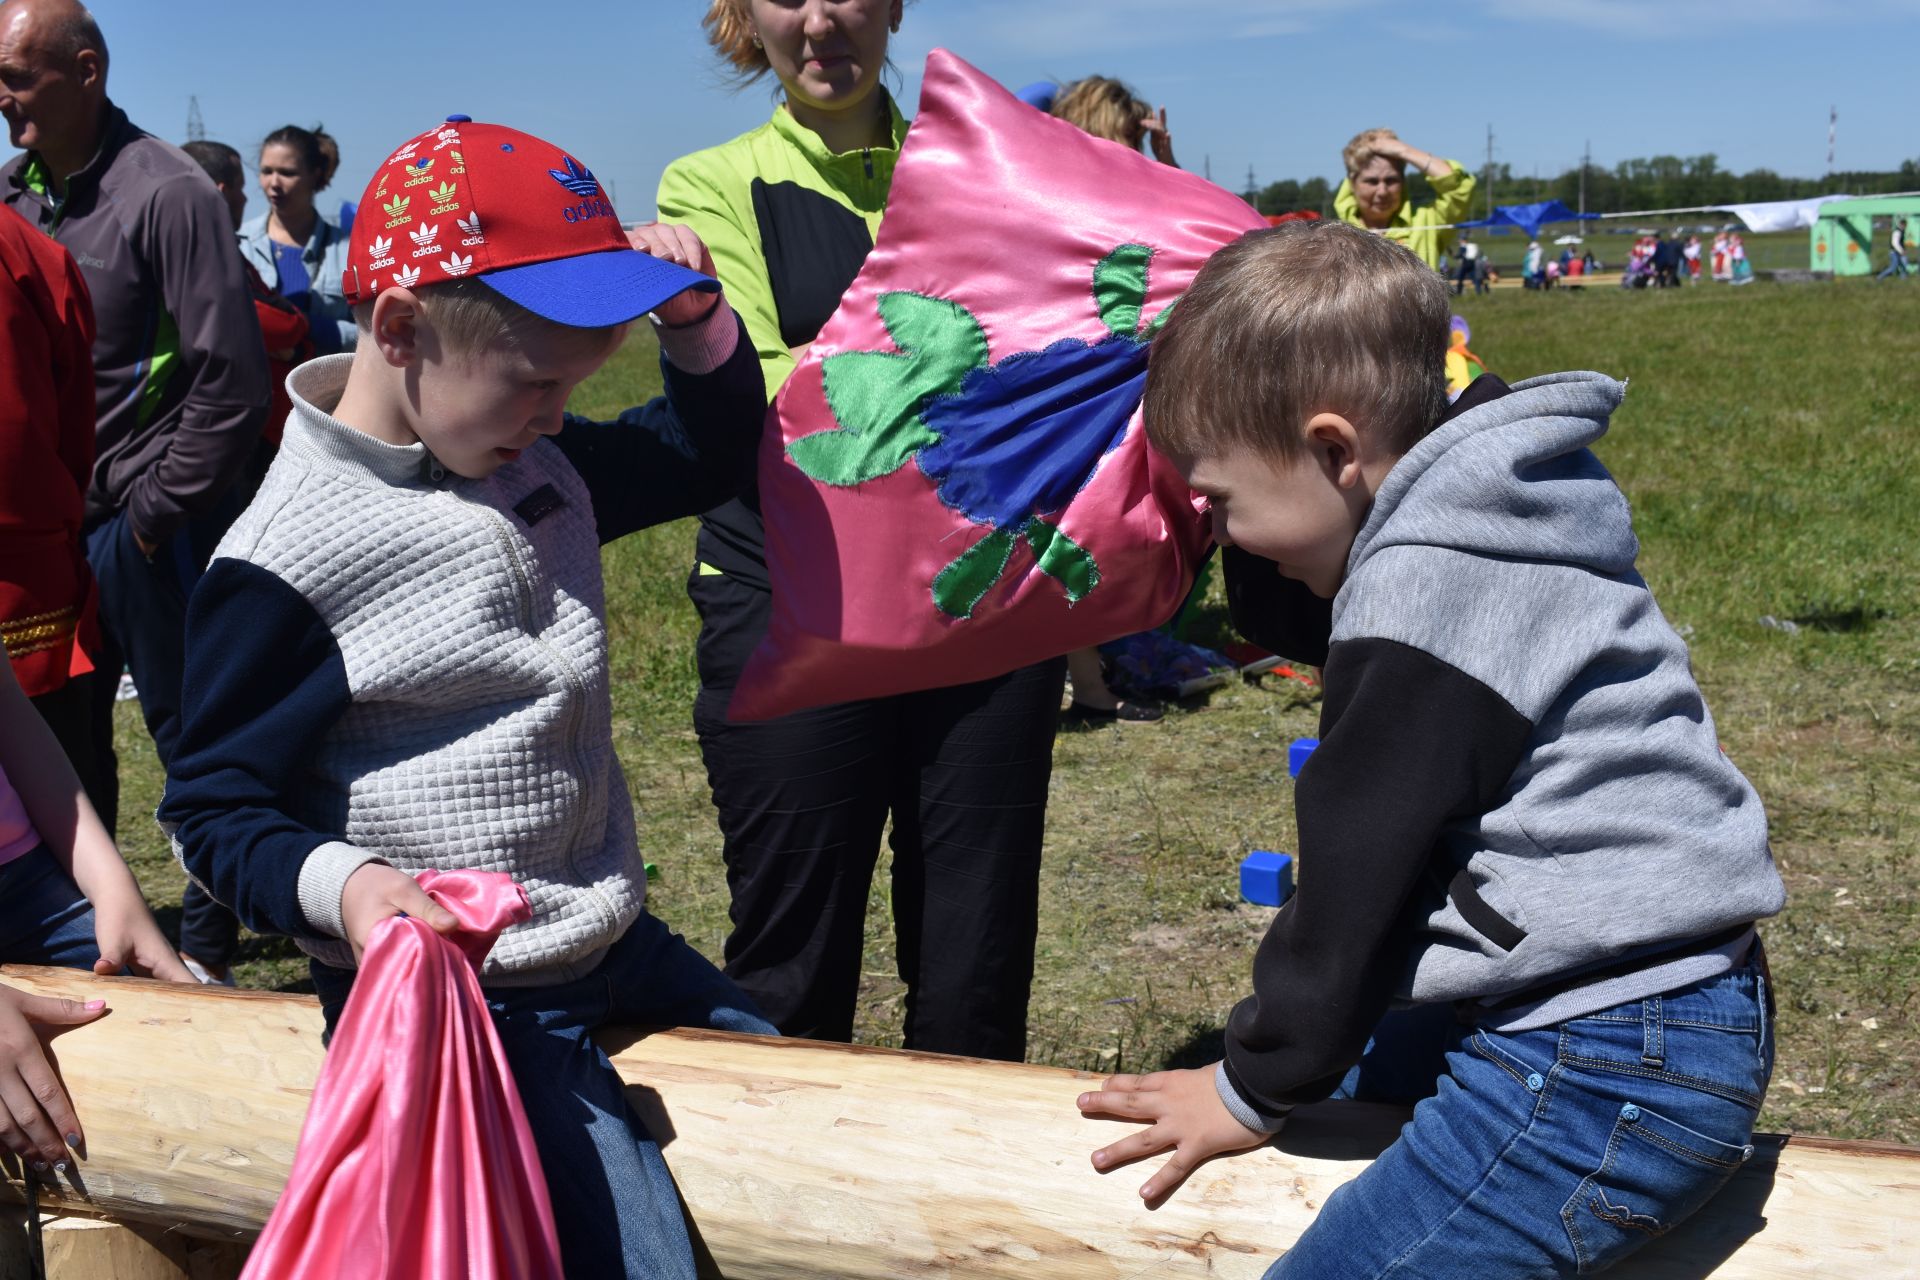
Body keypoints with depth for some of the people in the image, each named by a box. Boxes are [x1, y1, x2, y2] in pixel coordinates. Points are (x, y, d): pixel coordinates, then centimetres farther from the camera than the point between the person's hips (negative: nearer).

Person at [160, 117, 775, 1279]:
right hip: (461, 1006, -8)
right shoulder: (287, 561, -16)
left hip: (621, 952, 8)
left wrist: (697, 321, 2)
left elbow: (708, 457, 21)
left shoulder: (544, 467, 5)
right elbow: (214, 809, -10)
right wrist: (340, 884, -30)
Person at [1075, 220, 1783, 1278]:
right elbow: (1278, 621, 25)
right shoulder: (1469, 527, 10)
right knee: (1348, 1077, 27)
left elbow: (1360, 879, -15)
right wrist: (1243, 489, 8)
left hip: (1611, 1068, -11)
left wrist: (1256, 1090, -3)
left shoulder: (1426, 591, -19)